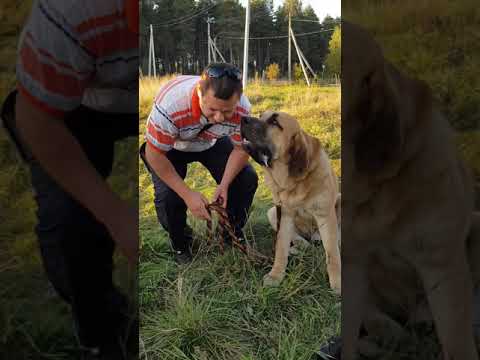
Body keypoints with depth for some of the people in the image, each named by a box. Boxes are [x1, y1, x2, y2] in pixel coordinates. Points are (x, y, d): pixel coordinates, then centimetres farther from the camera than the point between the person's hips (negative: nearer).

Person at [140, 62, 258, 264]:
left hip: (212, 142, 3)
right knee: (167, 195, -24)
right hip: (170, 146, -2)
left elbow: (241, 149, -13)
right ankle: (180, 243, 9)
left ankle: (232, 232, 15)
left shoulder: (242, 109, -31)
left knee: (247, 179, -14)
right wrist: (188, 195, -32)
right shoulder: (171, 105, -42)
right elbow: (154, 155, -29)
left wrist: (224, 185, -27)